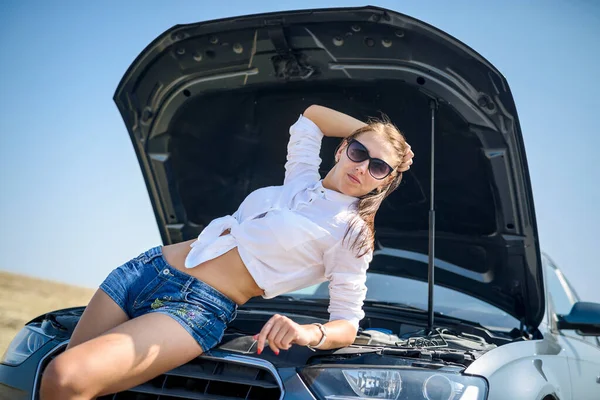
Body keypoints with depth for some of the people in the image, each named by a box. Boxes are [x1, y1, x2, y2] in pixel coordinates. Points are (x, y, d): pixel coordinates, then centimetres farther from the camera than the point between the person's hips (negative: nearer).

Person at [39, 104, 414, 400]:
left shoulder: (352, 233, -1)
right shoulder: (301, 180, 16)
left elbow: (348, 324, -4)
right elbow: (311, 113, 31)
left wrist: (309, 333, -26)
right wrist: (369, 134, 22)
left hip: (200, 306, -7)